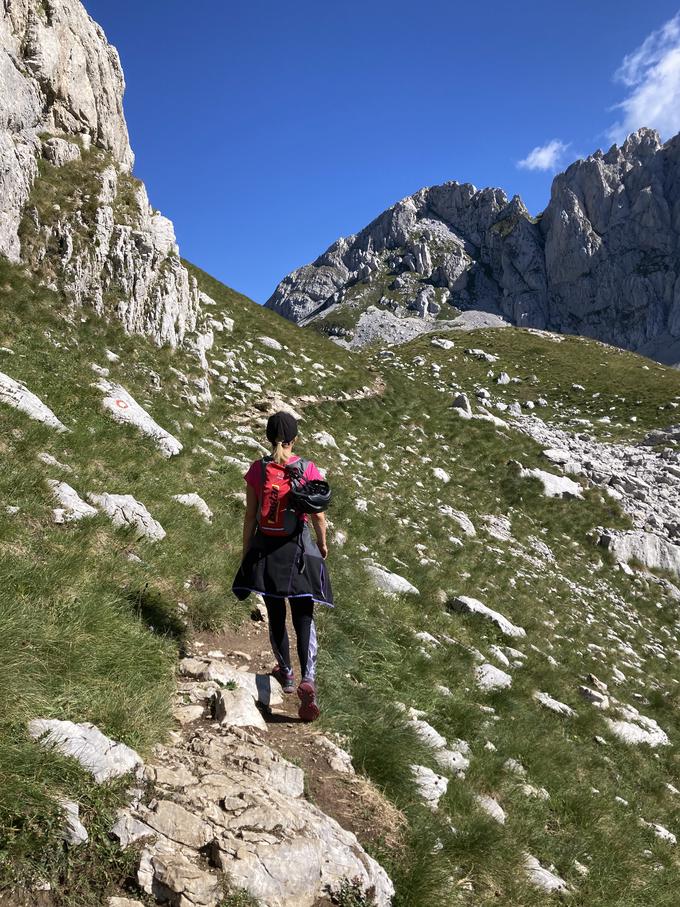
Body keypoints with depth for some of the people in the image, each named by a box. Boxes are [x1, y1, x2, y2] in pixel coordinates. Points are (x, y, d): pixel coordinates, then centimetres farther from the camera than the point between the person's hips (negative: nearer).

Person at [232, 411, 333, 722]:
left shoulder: (256, 470, -7)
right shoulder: (308, 469, -9)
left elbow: (250, 516, -3)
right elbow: (318, 515, -5)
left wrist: (246, 551, 8)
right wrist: (323, 544, 12)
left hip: (265, 548, 1)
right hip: (298, 550, -1)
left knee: (275, 615, 17)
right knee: (304, 617, 6)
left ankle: (286, 673, 33)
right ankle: (307, 679, -11)